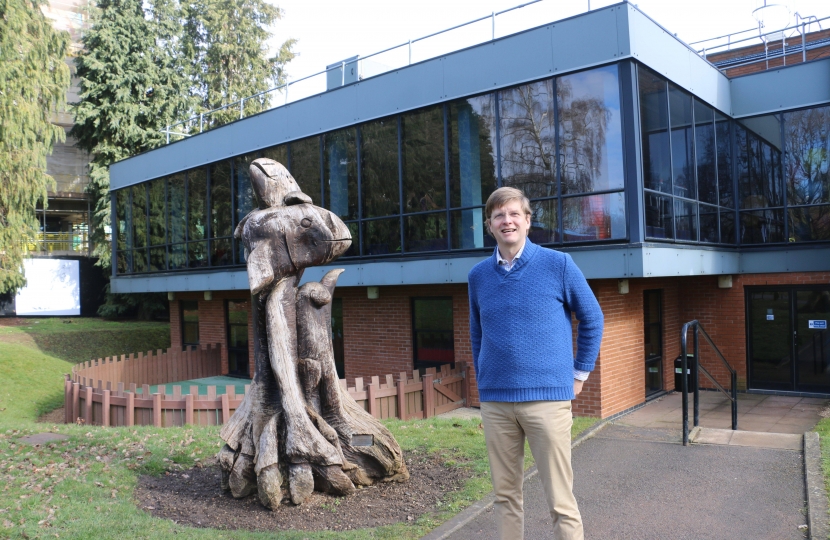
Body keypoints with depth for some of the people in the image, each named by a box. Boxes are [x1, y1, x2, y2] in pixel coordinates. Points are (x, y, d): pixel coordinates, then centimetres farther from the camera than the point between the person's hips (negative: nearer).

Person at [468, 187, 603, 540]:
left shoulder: (558, 264, -3)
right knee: (505, 494, 13)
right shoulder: (478, 276, 6)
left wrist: (580, 373, 5)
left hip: (547, 397, -3)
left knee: (560, 500, 2)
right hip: (495, 401, 4)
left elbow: (592, 319, 6)